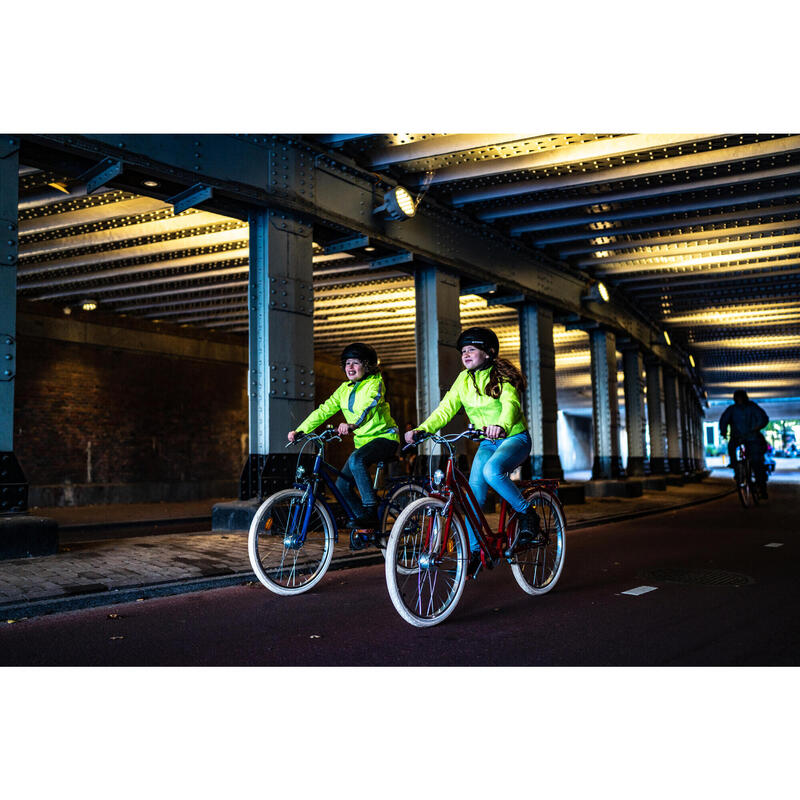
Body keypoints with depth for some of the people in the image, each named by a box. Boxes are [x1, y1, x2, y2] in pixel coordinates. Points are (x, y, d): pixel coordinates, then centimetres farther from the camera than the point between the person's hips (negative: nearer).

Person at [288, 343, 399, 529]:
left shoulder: (375, 383, -11)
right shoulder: (344, 389, 9)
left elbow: (368, 406, -32)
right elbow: (324, 410, 3)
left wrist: (352, 425, -52)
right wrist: (300, 430, -9)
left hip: (384, 437, -7)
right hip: (362, 442, 8)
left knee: (356, 460, -35)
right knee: (342, 485, -4)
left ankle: (371, 512, -30)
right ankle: (371, 522, 12)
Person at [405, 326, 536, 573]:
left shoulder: (502, 376, -13)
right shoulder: (464, 380, 2)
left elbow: (510, 404, -32)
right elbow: (445, 409, -6)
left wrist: (501, 425, -55)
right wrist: (422, 429, -23)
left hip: (514, 438, -5)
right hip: (487, 443, 5)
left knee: (492, 470, -34)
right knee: (474, 492, -10)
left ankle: (527, 513, -12)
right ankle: (474, 550, 3)